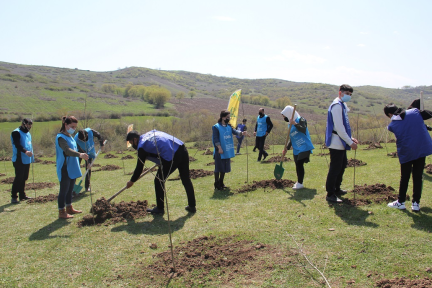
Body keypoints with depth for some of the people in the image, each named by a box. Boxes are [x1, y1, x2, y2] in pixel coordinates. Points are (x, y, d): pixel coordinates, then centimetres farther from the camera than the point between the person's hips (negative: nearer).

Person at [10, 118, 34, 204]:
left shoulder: (28, 133, 18)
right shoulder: (16, 133, -10)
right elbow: (17, 145, -24)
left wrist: (31, 158, 21)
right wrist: (25, 151, -39)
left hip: (27, 160, 8)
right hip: (19, 160, -8)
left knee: (24, 178, 12)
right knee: (18, 178, -8)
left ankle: (22, 195, 20)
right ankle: (14, 197, -1)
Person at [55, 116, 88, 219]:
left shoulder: (70, 136, 13)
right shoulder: (61, 137, -16)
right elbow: (67, 150, -32)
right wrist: (80, 154, -46)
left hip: (72, 168, 9)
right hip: (65, 169, -9)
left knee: (70, 189, 17)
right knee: (64, 190, -2)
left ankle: (69, 208, 28)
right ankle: (61, 212, 7)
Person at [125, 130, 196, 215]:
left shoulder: (142, 146, 4)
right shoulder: (152, 132, 25)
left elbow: (139, 167, 8)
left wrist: (132, 181, 22)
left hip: (171, 157, -8)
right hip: (182, 149, 8)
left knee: (159, 181, 10)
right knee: (186, 180, 15)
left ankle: (160, 208, 19)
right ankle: (192, 206, 24)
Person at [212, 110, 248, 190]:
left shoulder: (229, 126, 9)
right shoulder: (216, 127, -10)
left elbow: (234, 131, -6)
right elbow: (215, 139, -13)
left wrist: (241, 133, -25)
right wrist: (219, 147, -20)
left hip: (227, 151, 7)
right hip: (220, 151, -7)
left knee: (225, 168, 13)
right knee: (218, 168, 1)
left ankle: (221, 183, 26)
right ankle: (217, 184, 13)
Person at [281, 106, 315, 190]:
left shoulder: (300, 120, -7)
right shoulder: (290, 124, 15)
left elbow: (304, 130, -27)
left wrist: (295, 124, -35)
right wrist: (286, 148, 14)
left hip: (304, 147, -7)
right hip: (296, 149, 7)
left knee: (299, 164, -13)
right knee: (297, 165, 9)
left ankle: (300, 183, -5)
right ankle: (299, 182, 21)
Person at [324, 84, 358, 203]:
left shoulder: (342, 105, 16)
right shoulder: (337, 106, -16)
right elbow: (339, 128, -21)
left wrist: (350, 138, 13)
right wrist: (350, 143, -17)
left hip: (341, 143, 11)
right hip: (336, 143, -11)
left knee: (342, 164, 20)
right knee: (335, 168, -5)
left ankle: (336, 189, 33)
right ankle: (330, 194, 3)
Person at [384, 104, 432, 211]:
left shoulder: (392, 125, -3)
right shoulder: (414, 112, -1)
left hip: (406, 152, -2)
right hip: (422, 149, 2)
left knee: (404, 177, 12)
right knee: (418, 177, 10)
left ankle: (401, 202, 19)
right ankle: (416, 203, 14)